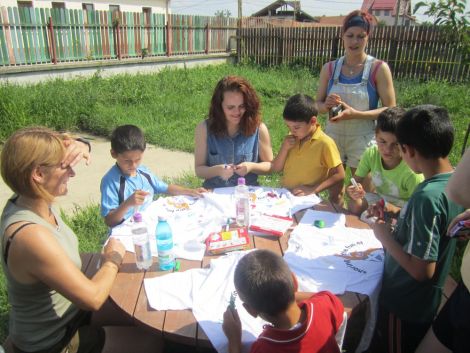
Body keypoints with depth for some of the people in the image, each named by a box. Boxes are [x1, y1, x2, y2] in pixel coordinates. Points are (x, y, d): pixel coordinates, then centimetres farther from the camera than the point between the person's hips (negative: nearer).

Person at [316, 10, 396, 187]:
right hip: (333, 136, 3)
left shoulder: (379, 68, -7)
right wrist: (327, 105, -16)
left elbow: (390, 110, -9)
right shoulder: (329, 68, 1)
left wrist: (355, 114, -22)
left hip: (362, 139, -2)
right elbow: (318, 104, 8)